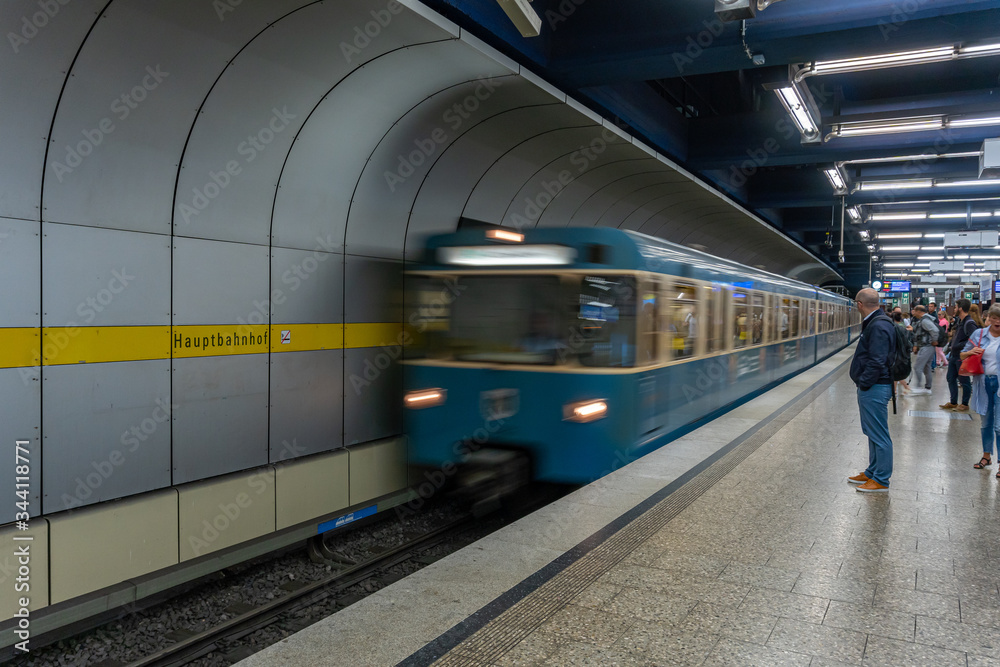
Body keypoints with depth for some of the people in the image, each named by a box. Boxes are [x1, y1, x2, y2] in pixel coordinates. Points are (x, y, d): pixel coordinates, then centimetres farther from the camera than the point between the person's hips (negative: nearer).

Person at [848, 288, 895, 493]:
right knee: (872, 432, 19)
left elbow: (876, 362, -24)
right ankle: (872, 473, 31)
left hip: (874, 389, -11)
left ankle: (881, 481, 7)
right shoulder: (873, 323, 13)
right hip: (870, 388, 11)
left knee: (879, 435, -1)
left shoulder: (878, 326, -20)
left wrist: (864, 384, -16)